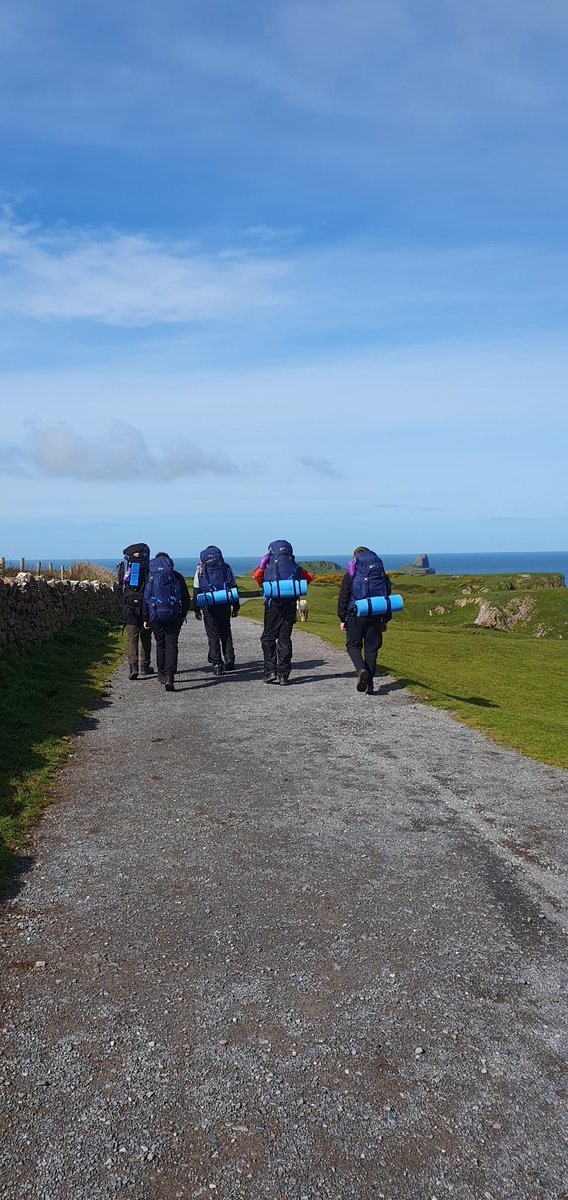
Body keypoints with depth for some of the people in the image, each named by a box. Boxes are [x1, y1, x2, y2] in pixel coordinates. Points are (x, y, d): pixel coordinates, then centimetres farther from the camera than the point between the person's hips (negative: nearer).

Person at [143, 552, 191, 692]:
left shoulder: (150, 577, 3)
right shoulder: (177, 577, 3)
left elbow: (145, 599, 2)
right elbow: (186, 599, 4)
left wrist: (146, 619, 8)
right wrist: (183, 615, 17)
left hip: (156, 616, 1)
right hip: (174, 616, -1)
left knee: (160, 644, 16)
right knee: (171, 645, -3)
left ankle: (162, 674, 26)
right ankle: (169, 677, -17)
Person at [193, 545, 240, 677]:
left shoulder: (201, 568, 4)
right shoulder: (226, 567, 7)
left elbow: (196, 590, 2)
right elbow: (233, 587, 7)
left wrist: (196, 609, 6)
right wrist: (236, 607, 13)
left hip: (208, 606, -1)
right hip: (225, 605, 1)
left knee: (213, 635, 3)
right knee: (226, 633, 14)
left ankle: (217, 664, -2)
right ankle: (229, 660, 7)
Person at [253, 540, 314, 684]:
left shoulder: (269, 564, 2)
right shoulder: (294, 565, 11)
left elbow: (257, 574, -10)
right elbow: (309, 576, 6)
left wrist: (264, 587, 5)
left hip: (274, 604, -3)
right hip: (290, 605, 3)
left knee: (268, 638, 7)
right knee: (285, 639, 8)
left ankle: (270, 671, -1)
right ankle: (283, 674, 6)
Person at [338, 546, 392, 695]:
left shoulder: (350, 574, 1)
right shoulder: (381, 573, 12)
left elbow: (343, 598, -1)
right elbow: (387, 596, 14)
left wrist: (342, 619, 5)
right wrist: (385, 620, 18)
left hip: (356, 615, -3)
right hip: (375, 616, 3)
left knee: (353, 645, 9)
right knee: (371, 648, 9)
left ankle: (361, 670, -20)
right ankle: (370, 685, 7)